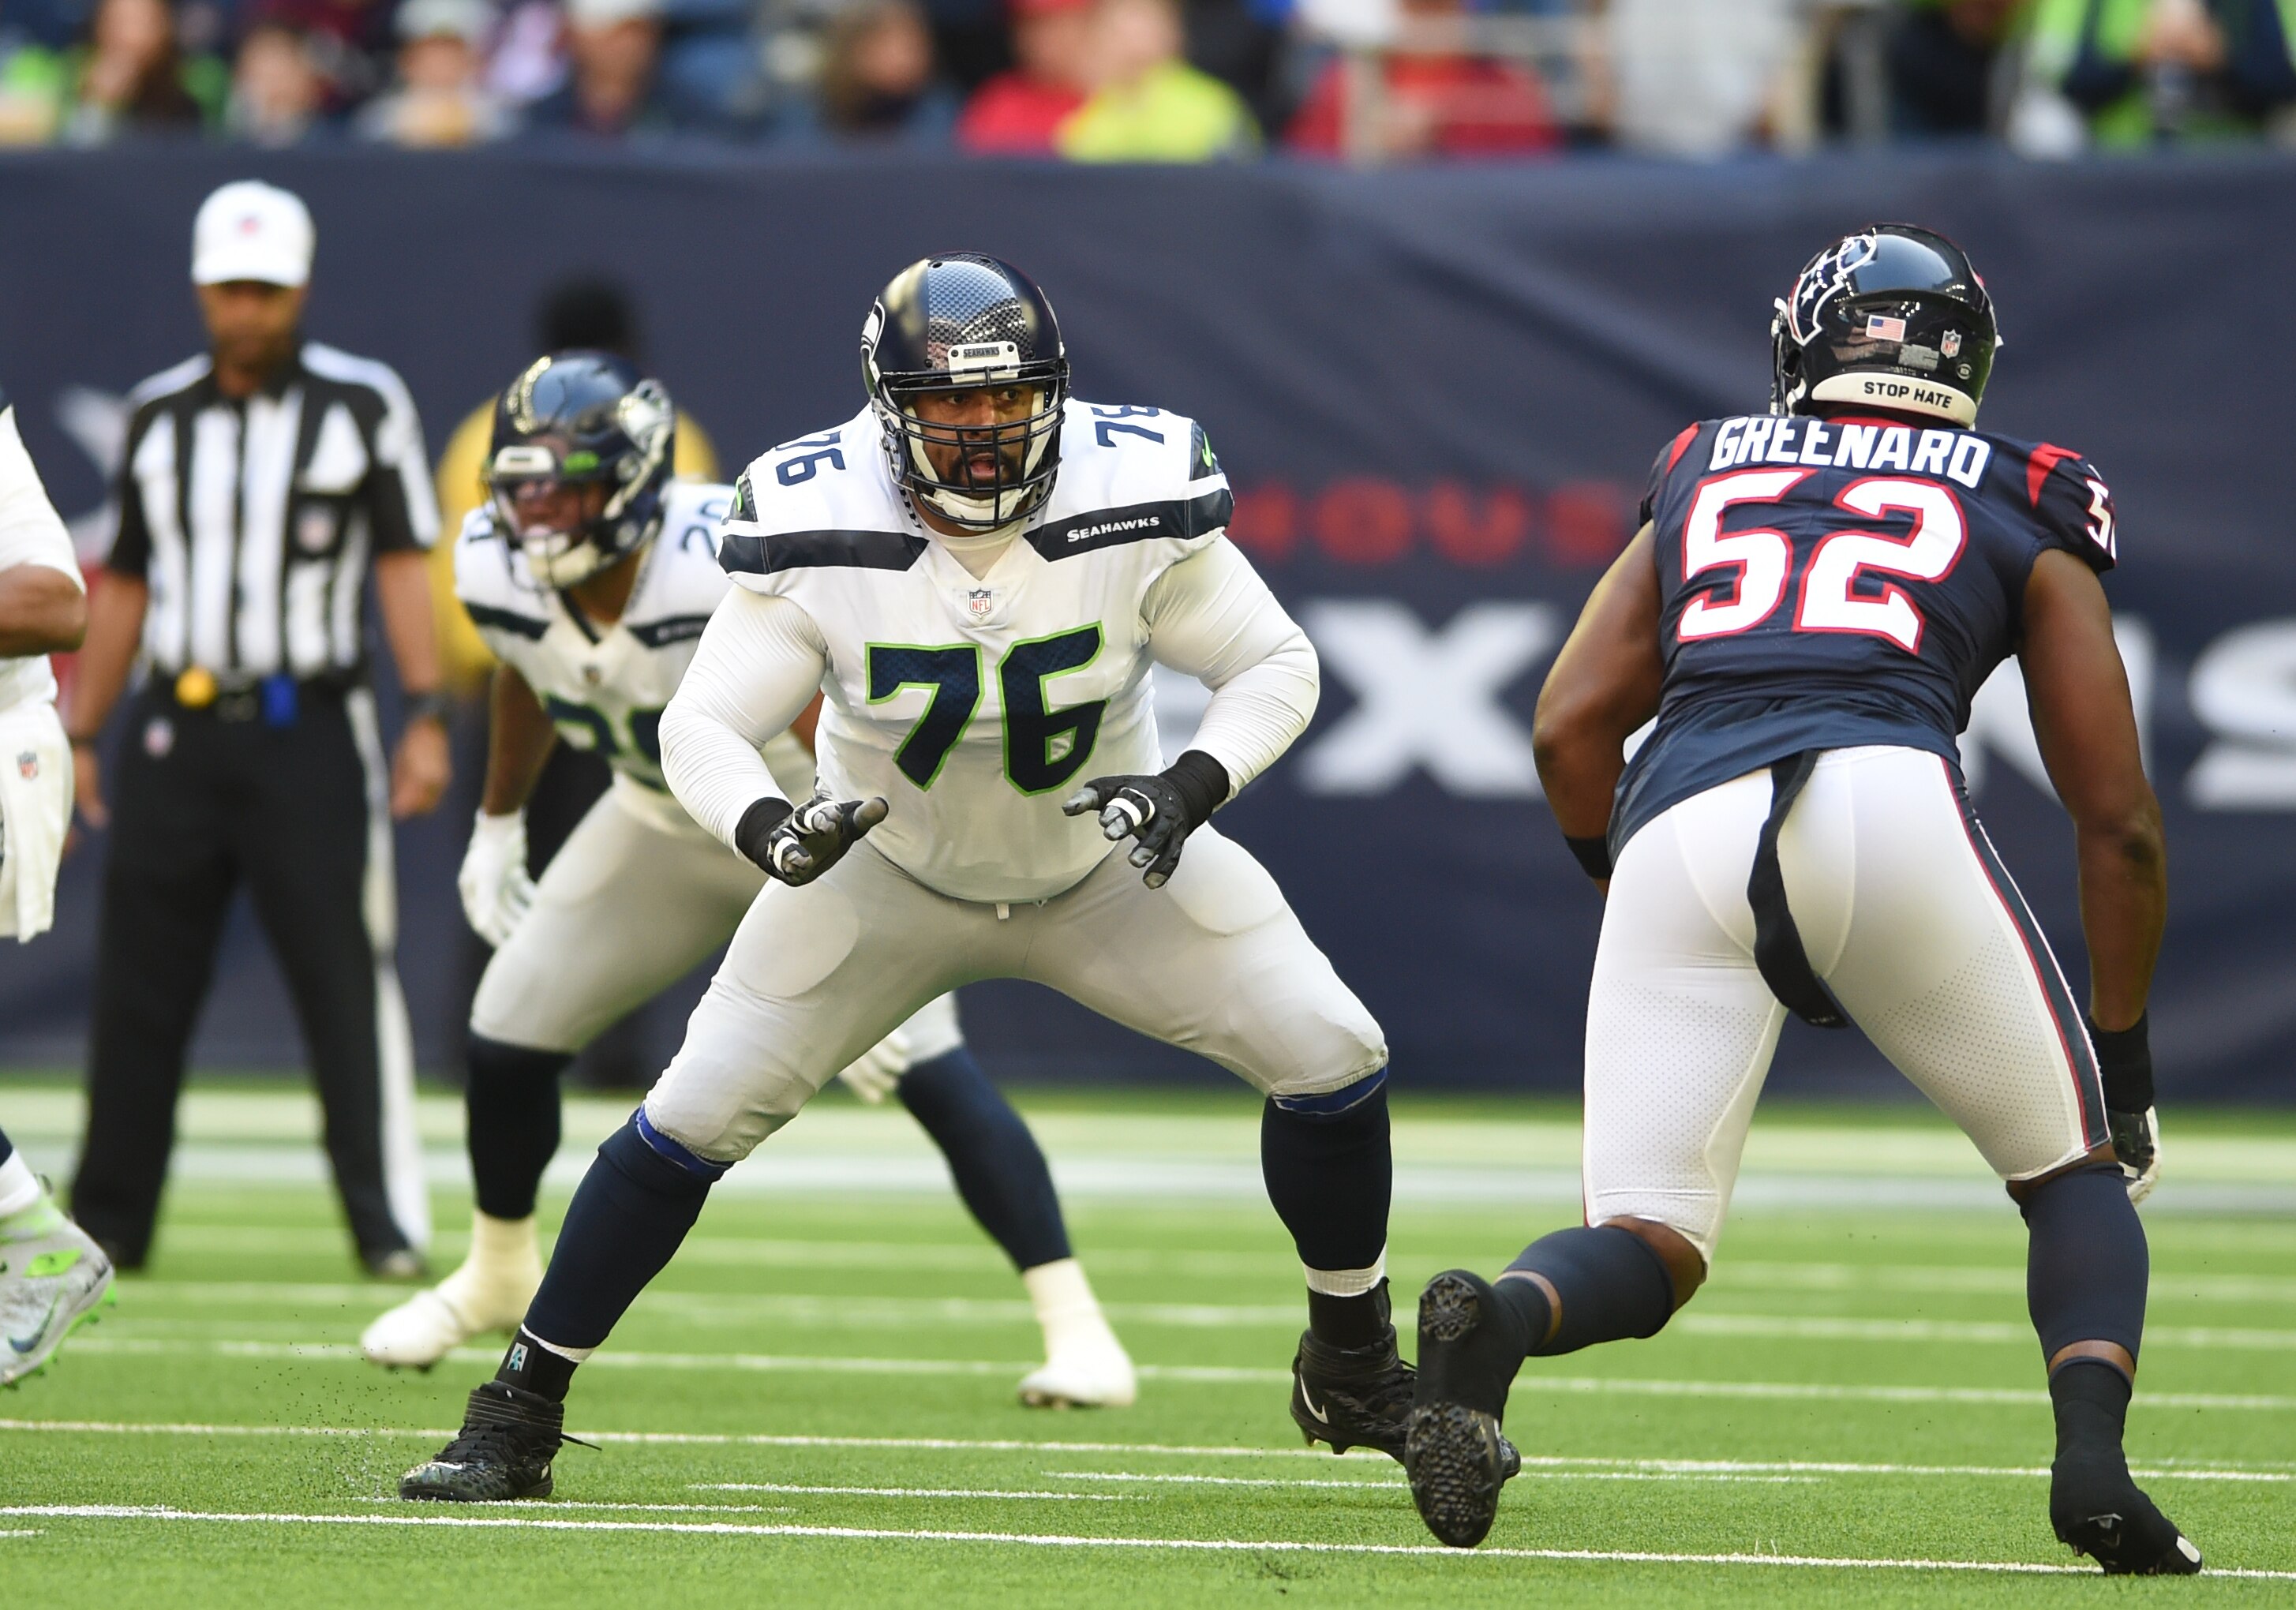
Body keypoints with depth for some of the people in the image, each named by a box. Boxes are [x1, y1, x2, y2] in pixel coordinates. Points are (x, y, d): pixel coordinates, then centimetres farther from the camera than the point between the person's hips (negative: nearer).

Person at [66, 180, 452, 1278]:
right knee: (139, 988, 4)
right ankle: (106, 1222, 12)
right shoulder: (159, 415, 12)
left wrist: (426, 715, -11)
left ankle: (388, 1222, -7)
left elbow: (404, 565, -2)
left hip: (308, 729, -3)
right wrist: (79, 734, 14)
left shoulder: (363, 404, 2)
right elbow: (123, 587, 17)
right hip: (174, 731, 3)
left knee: (347, 979, -8)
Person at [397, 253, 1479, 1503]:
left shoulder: (1134, 505, -25)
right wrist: (770, 828, -43)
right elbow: (702, 726, -21)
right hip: (890, 874, -1)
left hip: (1106, 868, 1)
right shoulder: (822, 533, -26)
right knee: (696, 1113, -11)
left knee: (1329, 1054, -12)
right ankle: (515, 1418, 3)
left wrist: (1192, 786, -32)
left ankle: (1352, 1372, 12)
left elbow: (1275, 665, -13)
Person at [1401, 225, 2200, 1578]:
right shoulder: (2030, 517, 26)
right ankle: (2092, 1457, -7)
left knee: (1649, 1247, 7)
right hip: (1884, 794, -2)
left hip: (1675, 828, 2)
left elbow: (1570, 730, 21)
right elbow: (2118, 822, 23)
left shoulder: (1705, 481, 31)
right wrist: (2127, 1067, 31)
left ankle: (1498, 1318, -27)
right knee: (2074, 1170, 17)